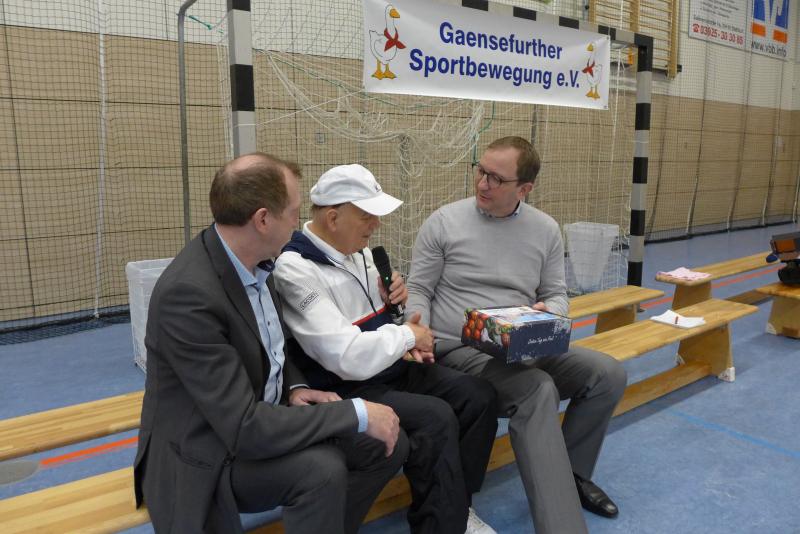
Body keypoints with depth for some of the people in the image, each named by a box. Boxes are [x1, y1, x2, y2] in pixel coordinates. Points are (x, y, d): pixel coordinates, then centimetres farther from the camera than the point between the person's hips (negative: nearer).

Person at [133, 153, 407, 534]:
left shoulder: (252, 260, -4)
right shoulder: (188, 293, -30)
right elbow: (243, 428, -31)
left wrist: (294, 387, -6)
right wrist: (357, 413, -26)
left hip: (258, 417, 8)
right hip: (207, 452, -8)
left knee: (387, 444, 0)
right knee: (321, 469, -32)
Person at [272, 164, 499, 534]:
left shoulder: (358, 250, 7)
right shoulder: (295, 270, -21)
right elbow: (349, 357, -30)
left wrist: (394, 296, 0)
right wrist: (407, 335, -15)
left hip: (392, 367, 9)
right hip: (345, 388, -9)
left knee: (478, 395, -3)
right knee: (436, 418, -27)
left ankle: (452, 502, 13)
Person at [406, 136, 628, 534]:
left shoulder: (545, 230, 8)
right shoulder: (443, 222, -4)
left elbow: (557, 294, 13)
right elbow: (418, 290, -2)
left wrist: (548, 314, -12)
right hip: (459, 349, -5)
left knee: (608, 374, -8)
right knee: (538, 391, -31)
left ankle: (570, 473, 13)